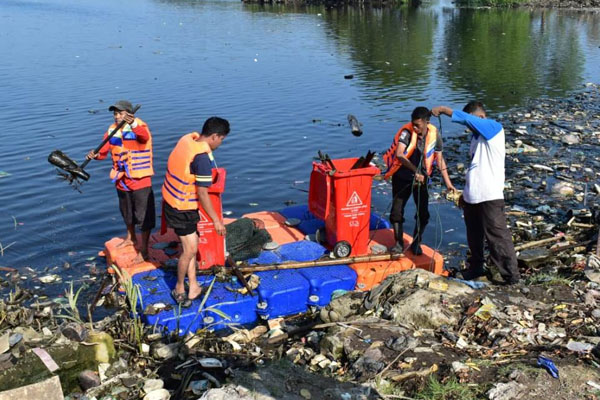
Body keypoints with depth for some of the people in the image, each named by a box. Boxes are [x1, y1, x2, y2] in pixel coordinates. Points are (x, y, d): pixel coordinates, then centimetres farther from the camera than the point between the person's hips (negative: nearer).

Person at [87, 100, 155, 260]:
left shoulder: (139, 126, -15)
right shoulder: (112, 130, 2)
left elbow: (144, 136, -39)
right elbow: (103, 151, -1)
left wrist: (133, 124, -58)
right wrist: (95, 155, -24)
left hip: (140, 179, -6)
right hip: (122, 180, 6)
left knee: (144, 215, 0)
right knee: (126, 212, 24)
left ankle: (144, 248, 13)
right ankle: (131, 238, 47)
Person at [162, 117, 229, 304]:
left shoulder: (188, 139, -1)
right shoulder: (203, 157, -27)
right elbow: (202, 193, -22)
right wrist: (216, 220, -14)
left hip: (172, 200, 10)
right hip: (182, 208, -10)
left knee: (191, 246, 16)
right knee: (190, 250, 0)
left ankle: (193, 287, 24)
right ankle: (179, 288, 19)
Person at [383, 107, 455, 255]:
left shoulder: (434, 134, -9)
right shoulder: (407, 131, -19)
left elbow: (439, 158, 0)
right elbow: (399, 154, -31)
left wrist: (448, 183, -2)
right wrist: (415, 170, -38)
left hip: (421, 178, 2)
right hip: (403, 177, -2)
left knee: (423, 213, 3)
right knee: (396, 211, 0)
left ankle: (416, 243, 22)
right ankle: (399, 243, 15)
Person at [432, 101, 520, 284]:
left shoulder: (495, 128, -9)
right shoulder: (476, 136, 16)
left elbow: (467, 119, -23)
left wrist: (444, 109, -15)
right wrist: (466, 193, 22)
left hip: (490, 196, -9)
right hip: (472, 196, 9)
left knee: (497, 236, -6)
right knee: (474, 235, 19)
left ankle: (511, 275, 0)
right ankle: (476, 267, 34)